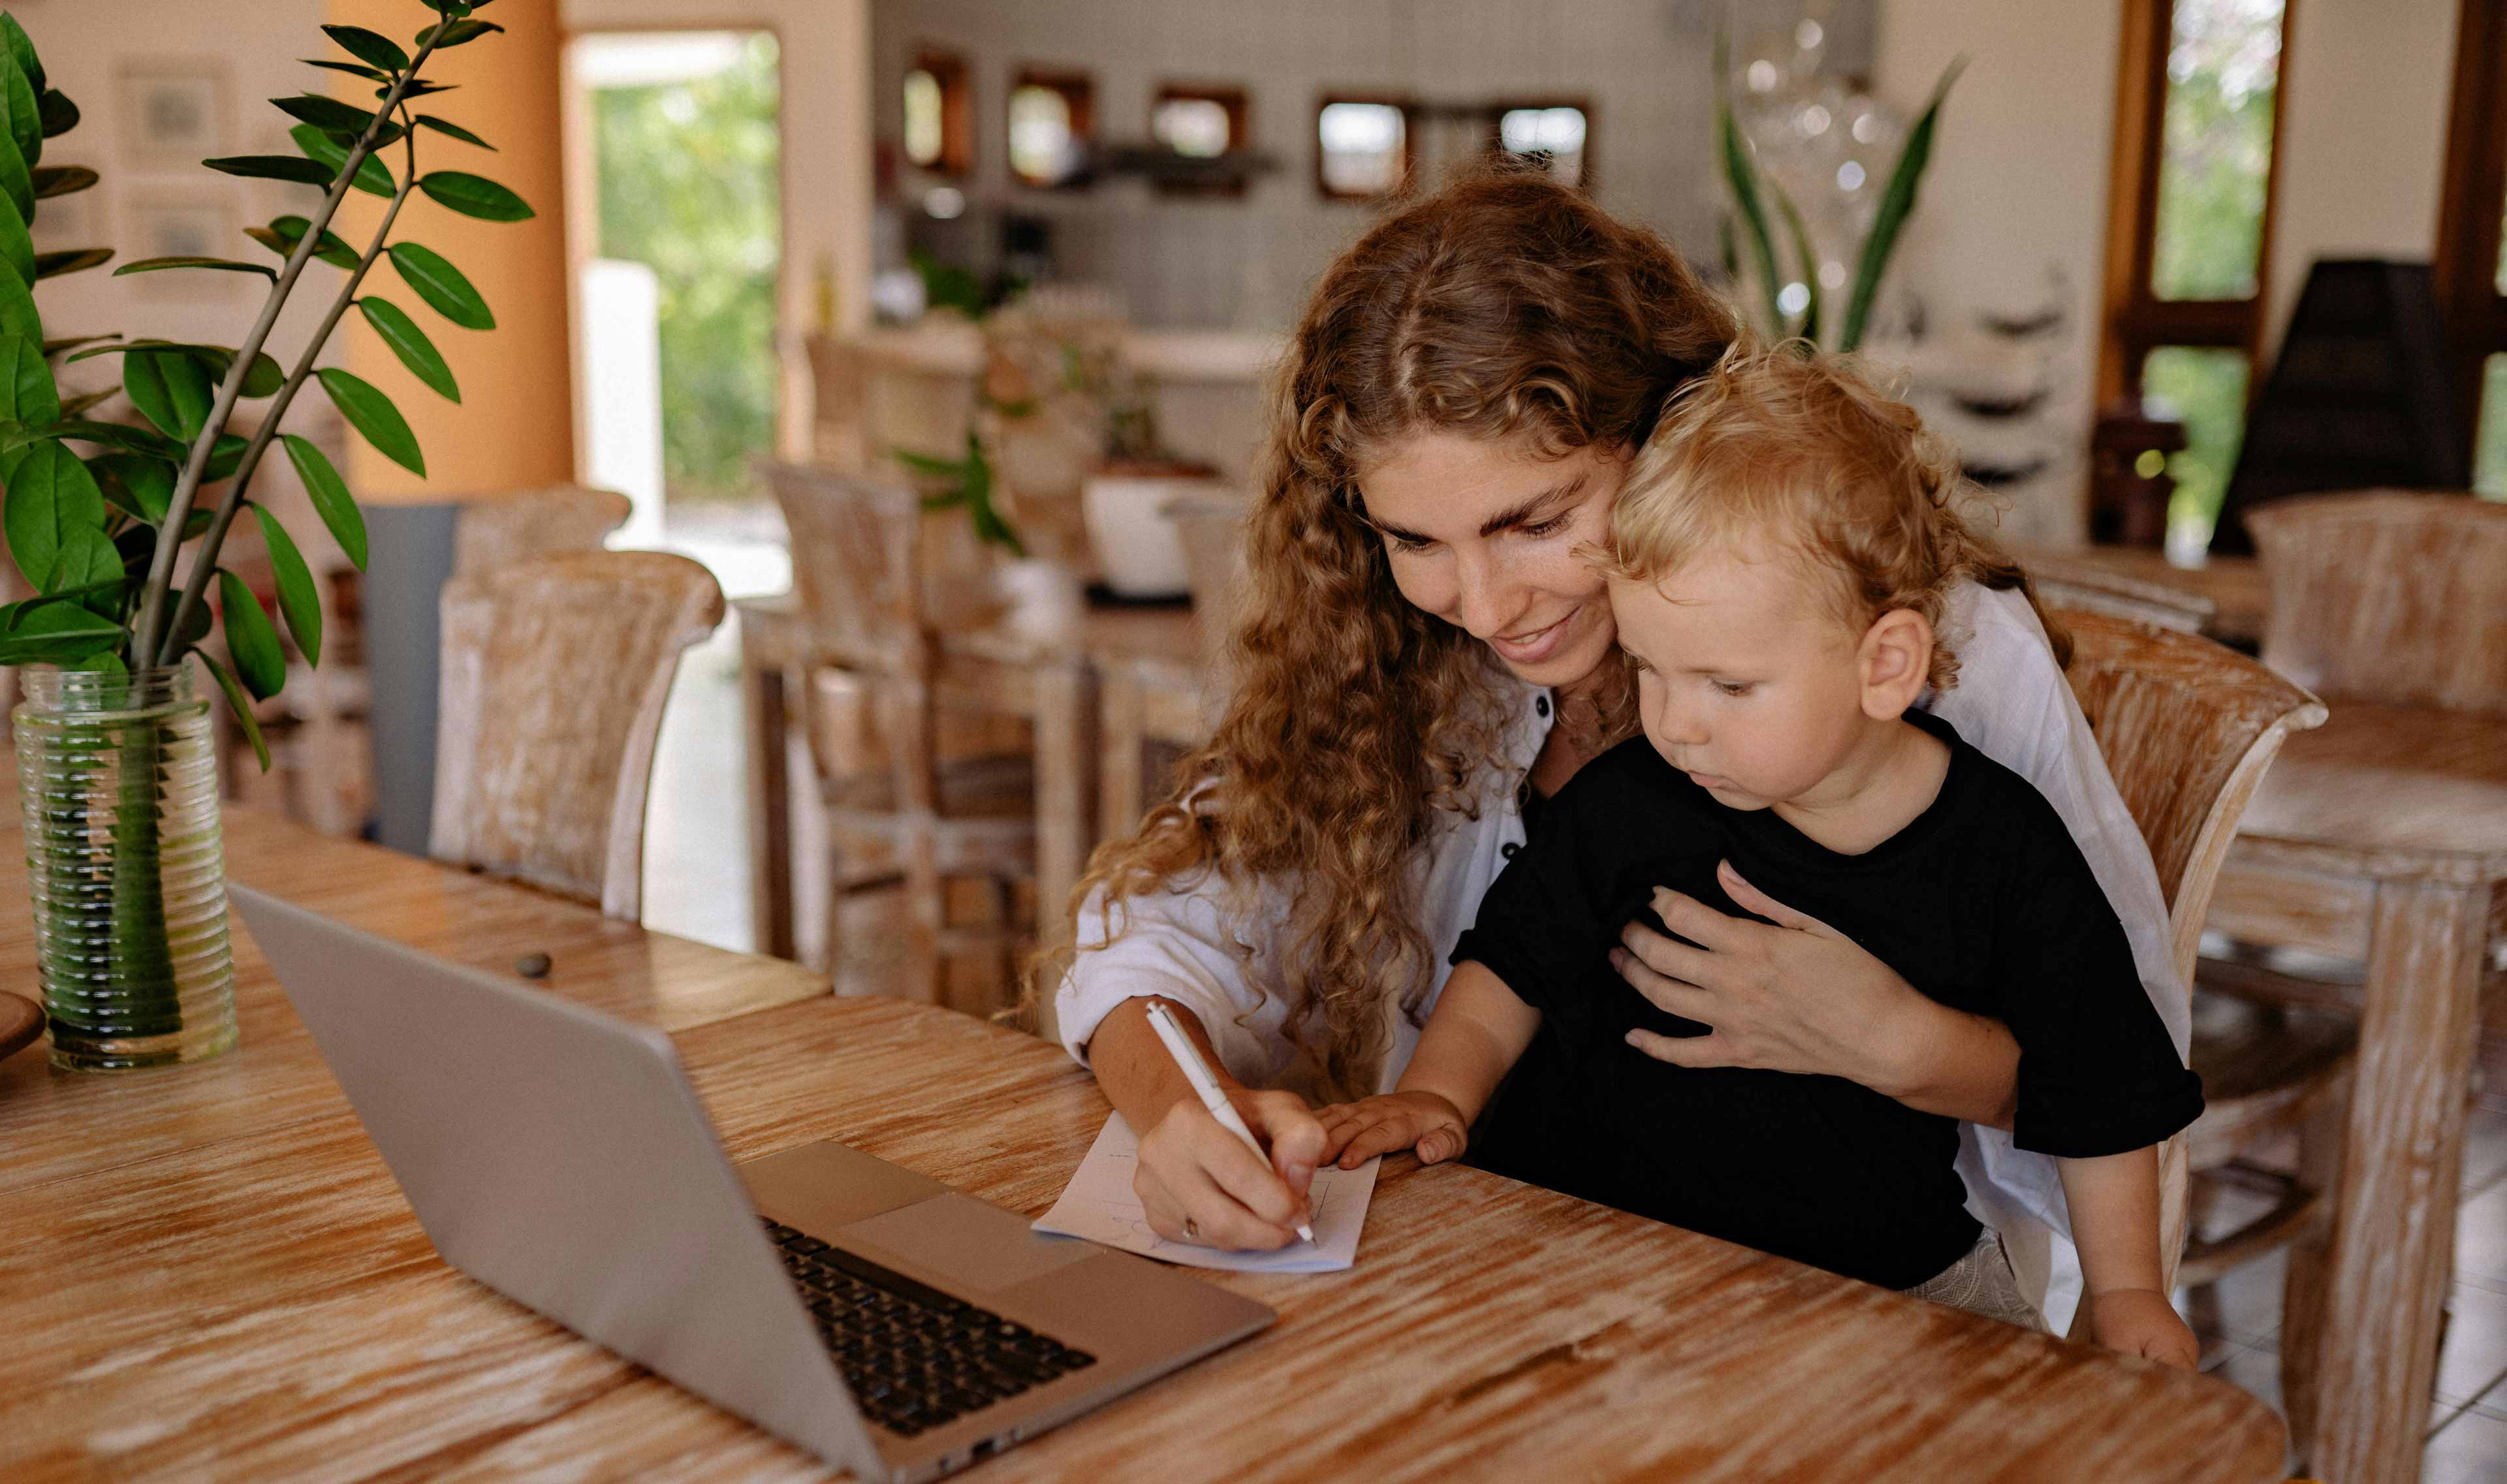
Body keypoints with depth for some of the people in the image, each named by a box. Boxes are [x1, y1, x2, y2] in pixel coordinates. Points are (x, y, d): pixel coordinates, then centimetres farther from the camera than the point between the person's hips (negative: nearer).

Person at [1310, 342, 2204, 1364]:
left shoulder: (2007, 855, -8)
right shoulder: (1624, 805, -7)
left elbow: (2099, 1098, 4)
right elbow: (1516, 962, 9)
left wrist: (2125, 1294, 6)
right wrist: (1440, 1092, -5)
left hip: (1890, 1272, 1)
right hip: (1598, 1248, 0)